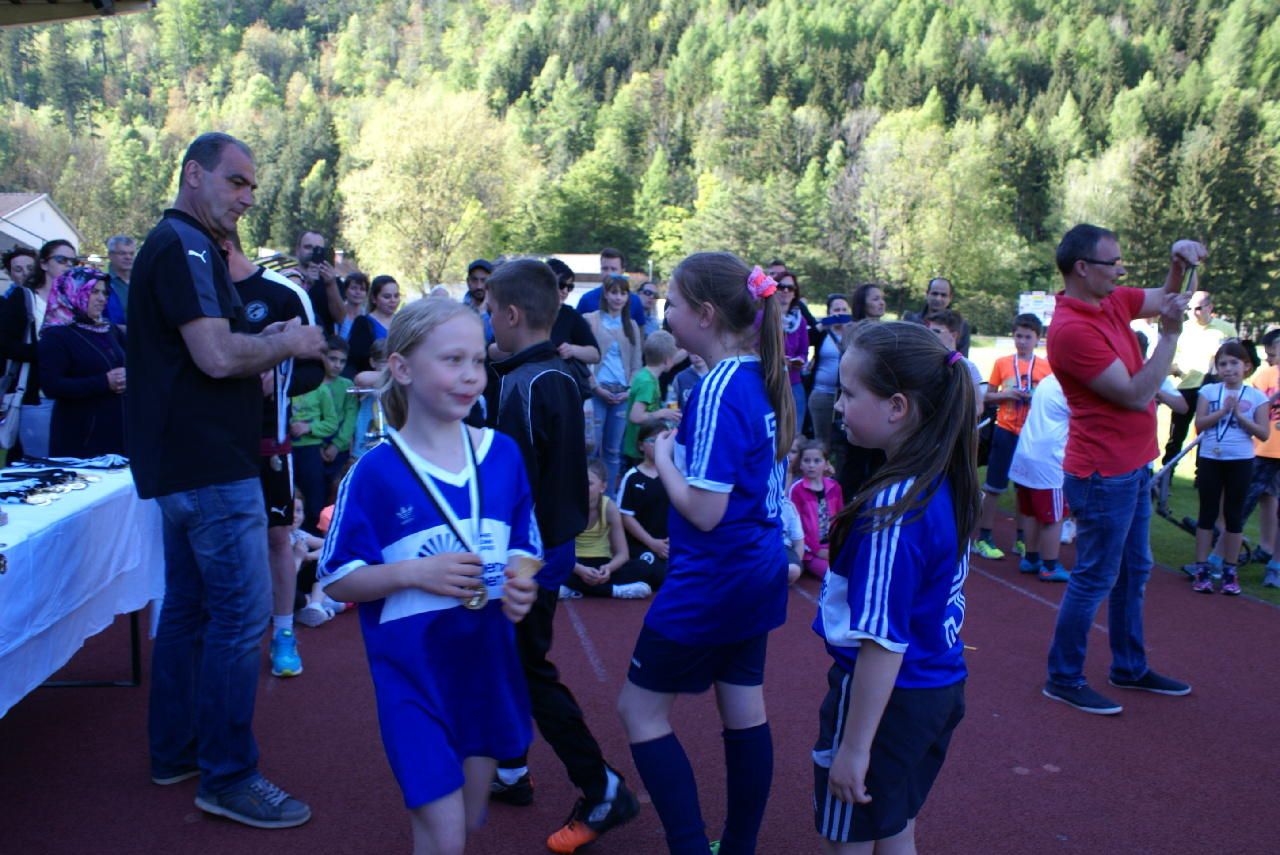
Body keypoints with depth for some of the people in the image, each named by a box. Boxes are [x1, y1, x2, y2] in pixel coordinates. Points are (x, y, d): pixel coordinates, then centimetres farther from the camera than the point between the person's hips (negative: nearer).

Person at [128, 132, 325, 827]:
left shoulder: (177, 246, 19)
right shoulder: (185, 247, -13)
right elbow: (217, 356, -24)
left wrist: (267, 346, 10)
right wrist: (287, 344, -9)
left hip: (185, 463, 11)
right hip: (210, 465, -11)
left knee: (189, 606, 17)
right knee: (241, 613, -6)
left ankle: (175, 750, 28)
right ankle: (227, 777, 2)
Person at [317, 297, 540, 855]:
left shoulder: (502, 455, -2)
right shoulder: (375, 473, -12)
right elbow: (336, 581, -6)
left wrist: (520, 586, -13)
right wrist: (413, 572, -21)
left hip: (487, 660, 4)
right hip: (412, 669, -4)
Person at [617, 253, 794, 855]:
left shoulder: (719, 388, -22)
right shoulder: (763, 377, 4)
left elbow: (704, 510, -23)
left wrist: (663, 456, -9)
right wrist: (682, 443, 6)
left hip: (711, 579, -9)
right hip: (758, 570, 9)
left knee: (641, 708, 6)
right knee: (744, 710, 17)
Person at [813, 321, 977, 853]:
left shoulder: (893, 510, -28)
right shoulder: (947, 483, -1)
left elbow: (883, 641, -27)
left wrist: (855, 747, -21)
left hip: (888, 695, -8)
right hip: (940, 688, 8)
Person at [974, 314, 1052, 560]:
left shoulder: (1046, 367, 2)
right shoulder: (1002, 363, 1)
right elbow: (988, 396, 5)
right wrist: (1005, 394, -13)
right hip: (1006, 432, -1)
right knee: (994, 486, 1)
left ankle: (1021, 539, 20)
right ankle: (983, 538, 8)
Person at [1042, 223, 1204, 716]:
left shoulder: (1111, 303, 4)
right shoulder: (1071, 329, -24)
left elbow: (1164, 297, 23)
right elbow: (1137, 395, -22)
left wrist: (1180, 265, 3)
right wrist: (1170, 333, -17)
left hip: (1133, 466, 10)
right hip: (1104, 474, -10)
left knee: (1133, 572, 20)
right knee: (1095, 578, 1)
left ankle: (1130, 668, 35)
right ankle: (1063, 679, 14)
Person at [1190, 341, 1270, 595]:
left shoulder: (1257, 397, 0)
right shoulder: (1208, 391, 1)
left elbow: (1263, 434, -5)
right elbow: (1199, 425, -7)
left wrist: (1239, 415, -14)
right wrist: (1224, 410, -17)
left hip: (1241, 461, 0)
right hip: (1210, 459, 0)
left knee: (1234, 515, 7)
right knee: (1207, 514, 5)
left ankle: (1229, 571, 16)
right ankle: (1202, 570, 10)